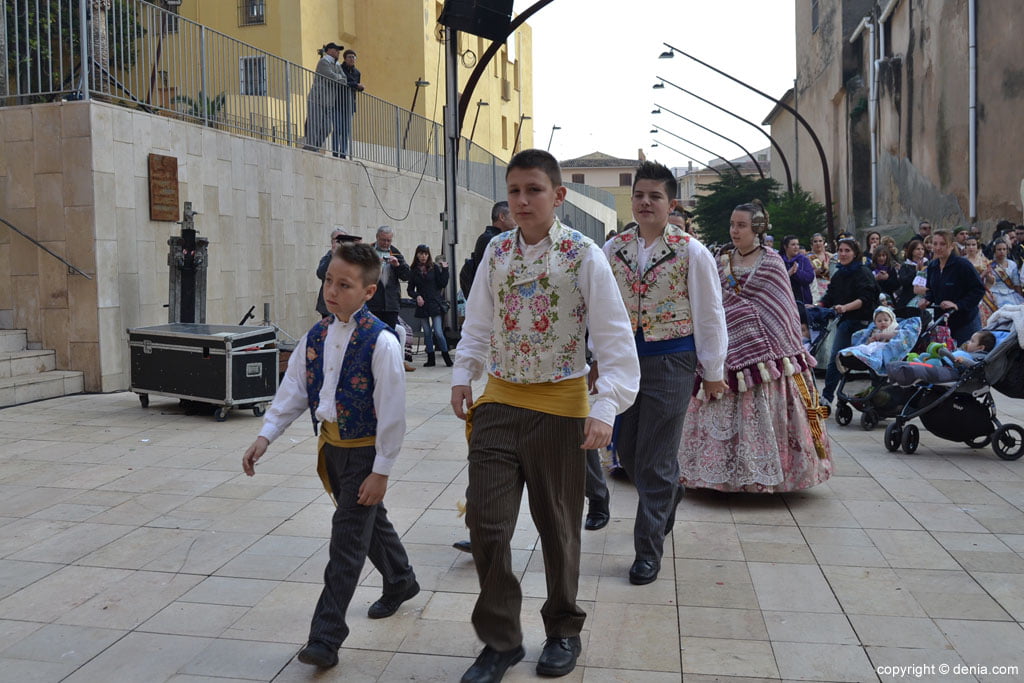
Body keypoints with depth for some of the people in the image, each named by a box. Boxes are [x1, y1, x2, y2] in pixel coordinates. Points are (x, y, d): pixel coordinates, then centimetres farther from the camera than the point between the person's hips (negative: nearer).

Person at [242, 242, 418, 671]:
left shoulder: (380, 342, -20)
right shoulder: (316, 337, 2)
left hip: (364, 451, -7)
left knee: (347, 539, -3)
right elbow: (293, 389, 6)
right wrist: (266, 436, -2)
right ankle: (400, 581, 47)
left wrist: (381, 471, -17)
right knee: (369, 521, 23)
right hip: (330, 446, 7)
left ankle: (326, 637, 4)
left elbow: (392, 411, -19)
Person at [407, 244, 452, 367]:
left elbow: (442, 284, -3)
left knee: (438, 332, -9)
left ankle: (446, 357, 4)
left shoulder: (435, 267, 1)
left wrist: (445, 269, -9)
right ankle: (431, 358, 14)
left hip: (435, 304, -3)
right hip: (422, 306, 3)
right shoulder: (413, 271, 6)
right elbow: (410, 290, 9)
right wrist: (417, 296, -10)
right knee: (427, 333, 7)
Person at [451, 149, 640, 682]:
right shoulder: (497, 253, 4)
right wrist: (463, 375, 4)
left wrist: (606, 407, -21)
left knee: (557, 524, 11)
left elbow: (614, 335, -13)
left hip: (559, 404, -3)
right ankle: (500, 639, 20)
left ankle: (563, 630, 35)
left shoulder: (584, 256, -10)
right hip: (499, 399, 4)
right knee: (485, 520, 0)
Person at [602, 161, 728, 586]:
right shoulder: (613, 249, 3)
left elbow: (709, 313, -3)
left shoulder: (691, 252, -7)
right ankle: (668, 495, 44)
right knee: (626, 450, 13)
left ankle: (649, 550, 12)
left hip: (670, 361, -4)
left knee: (655, 459, -1)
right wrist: (601, 358, 12)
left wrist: (713, 370, -1)